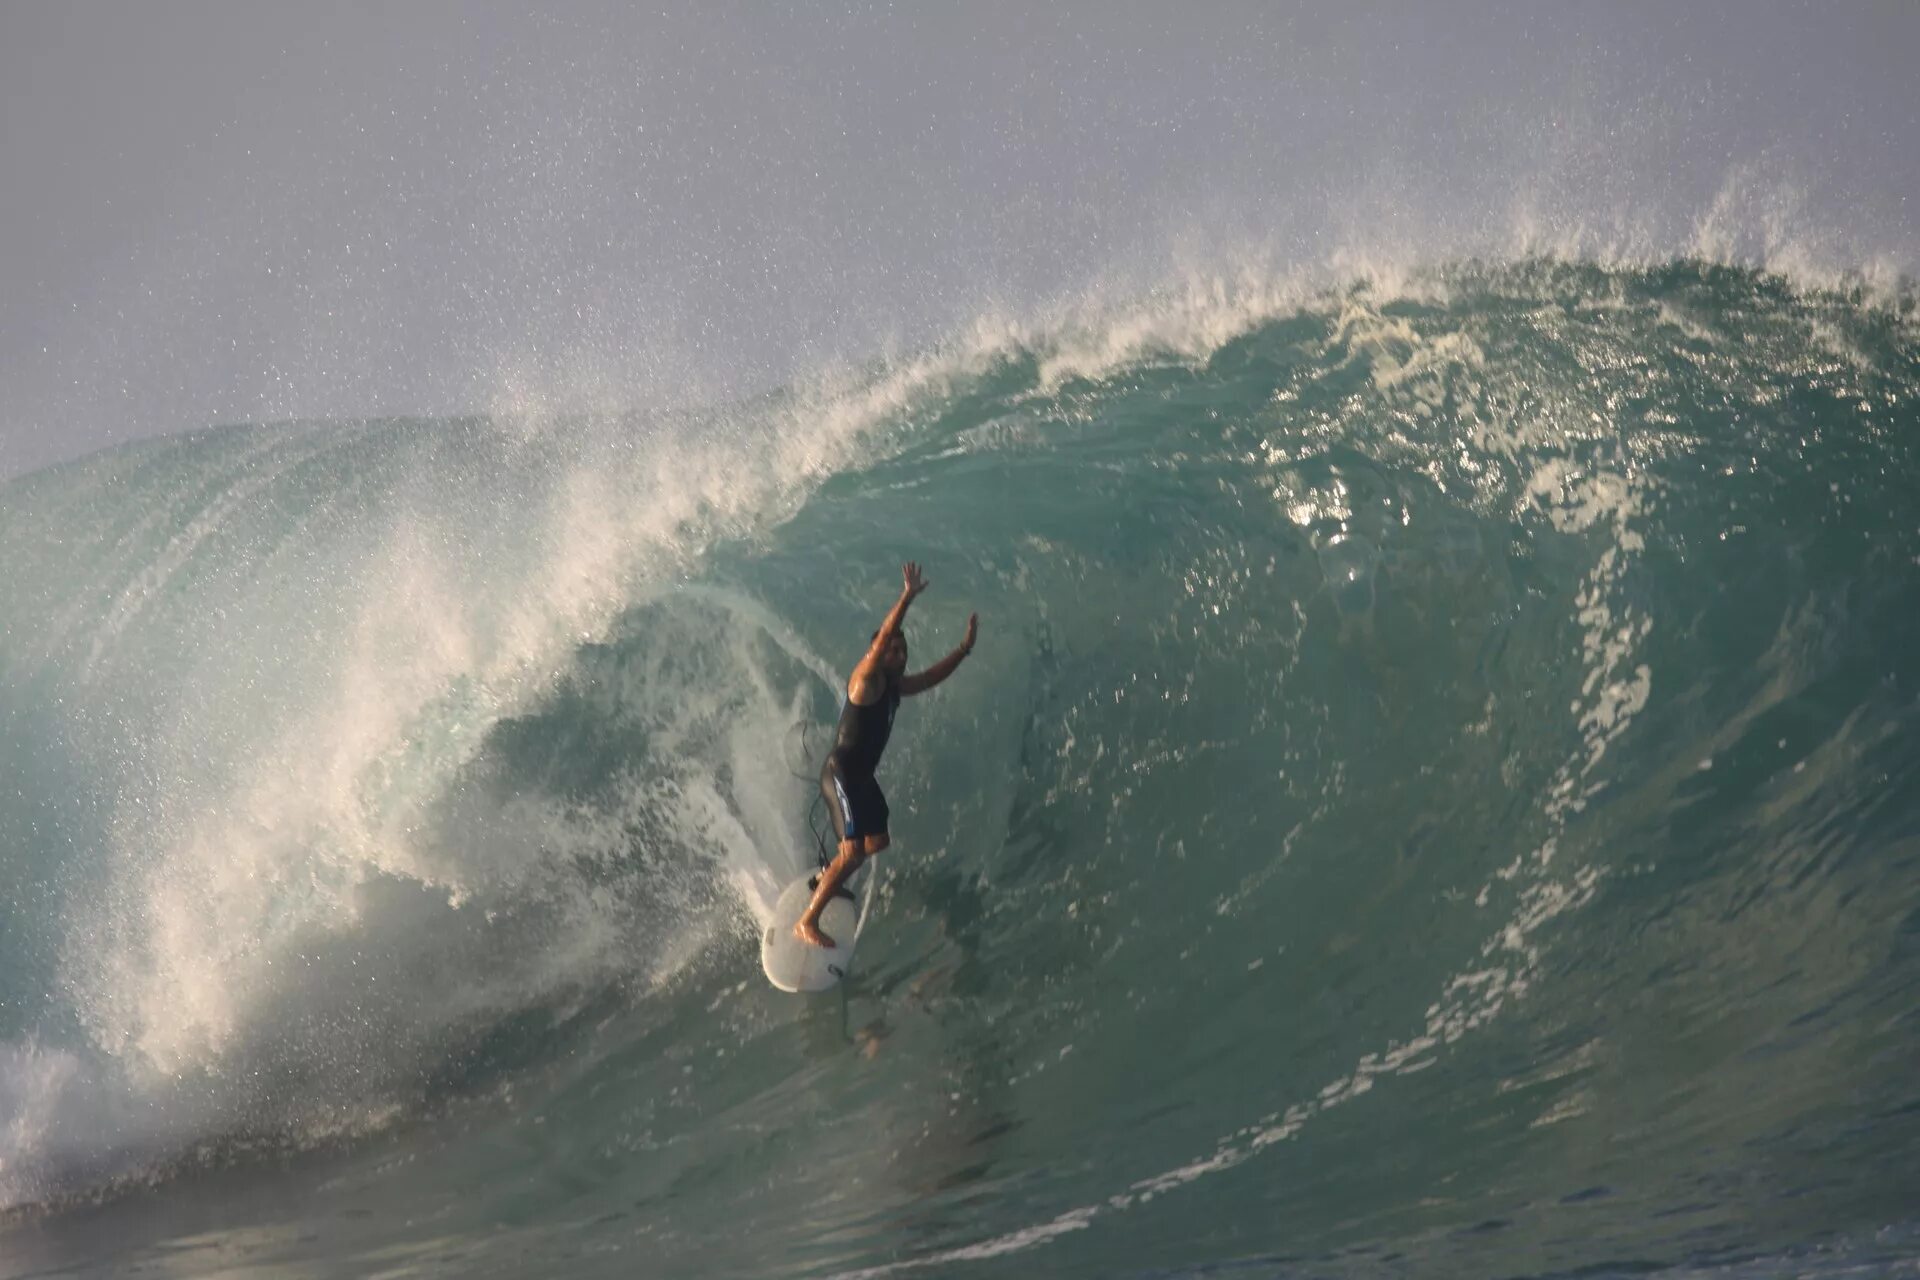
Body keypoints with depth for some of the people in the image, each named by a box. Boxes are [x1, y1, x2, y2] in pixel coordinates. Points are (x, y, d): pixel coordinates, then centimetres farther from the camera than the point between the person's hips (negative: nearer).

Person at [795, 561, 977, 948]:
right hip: (841, 774, -10)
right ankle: (806, 922, -12)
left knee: (877, 843, 22)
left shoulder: (895, 686, 10)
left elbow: (932, 676, 25)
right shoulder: (866, 679, -15)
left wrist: (965, 648, 19)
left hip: (862, 776, 10)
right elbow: (882, 640, -32)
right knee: (853, 853, -18)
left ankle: (826, 880, 45)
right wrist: (906, 597, -39)